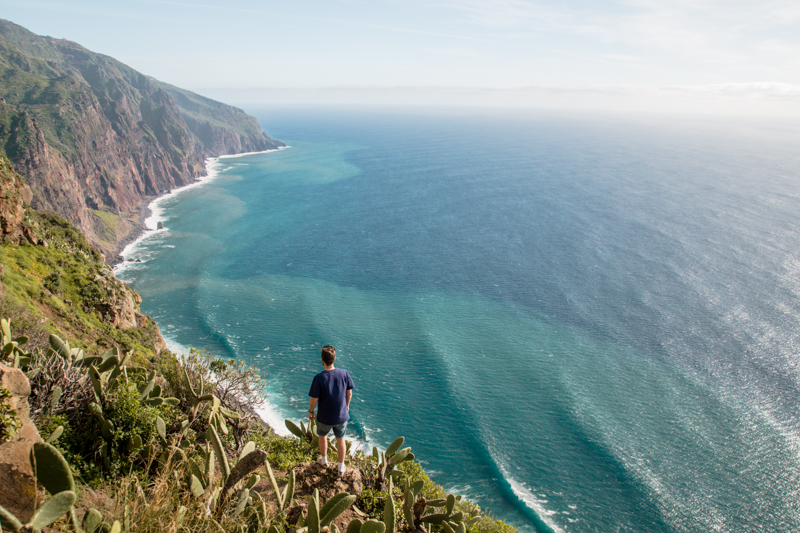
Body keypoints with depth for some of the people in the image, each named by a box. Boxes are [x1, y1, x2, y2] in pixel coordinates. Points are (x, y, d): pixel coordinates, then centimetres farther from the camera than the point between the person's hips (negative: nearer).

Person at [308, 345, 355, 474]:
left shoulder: (319, 378, -26)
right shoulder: (344, 373, -17)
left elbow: (314, 399, -17)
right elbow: (349, 393, -4)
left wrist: (310, 411, 2)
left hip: (324, 417, -2)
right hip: (341, 415, 2)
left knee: (322, 436, 28)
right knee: (340, 439, 23)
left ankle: (324, 459, 50)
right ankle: (341, 467, 37)